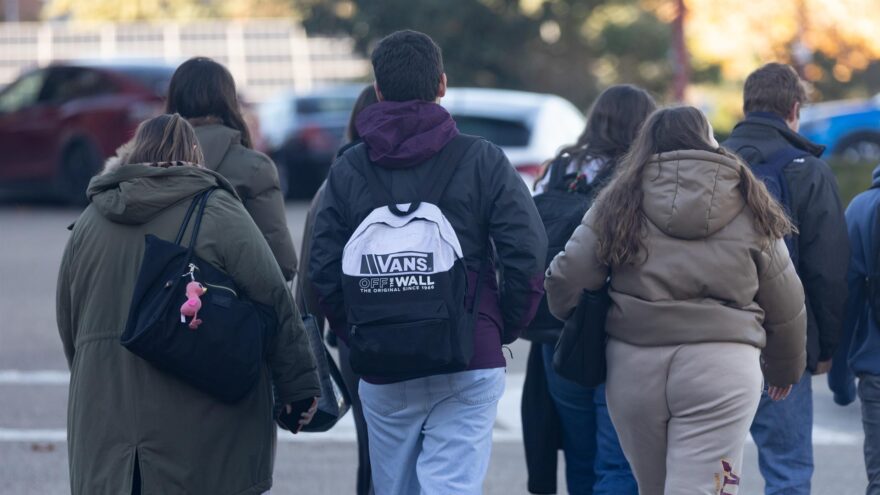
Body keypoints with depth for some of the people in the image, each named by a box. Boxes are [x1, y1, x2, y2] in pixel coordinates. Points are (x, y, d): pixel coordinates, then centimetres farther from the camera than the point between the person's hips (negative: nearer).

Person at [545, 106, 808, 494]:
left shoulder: (618, 203, 6)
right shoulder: (750, 208, 8)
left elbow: (567, 279, 1)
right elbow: (785, 307, 13)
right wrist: (785, 370, 30)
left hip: (633, 364, 2)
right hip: (720, 366, -2)